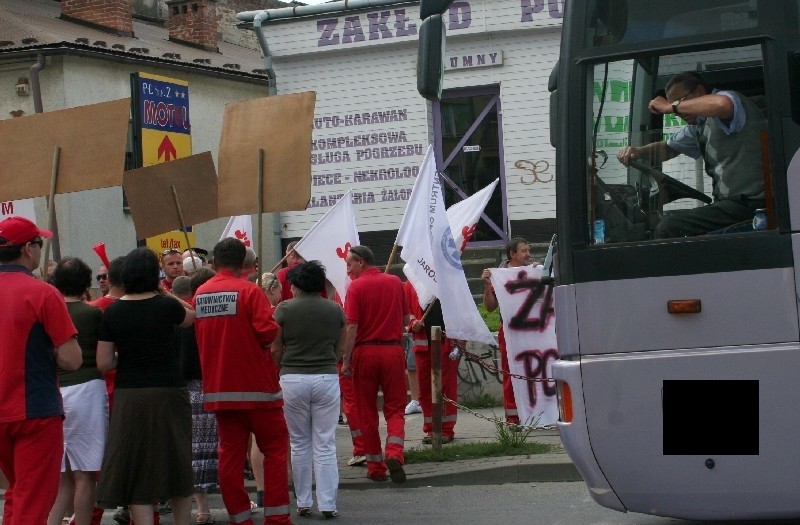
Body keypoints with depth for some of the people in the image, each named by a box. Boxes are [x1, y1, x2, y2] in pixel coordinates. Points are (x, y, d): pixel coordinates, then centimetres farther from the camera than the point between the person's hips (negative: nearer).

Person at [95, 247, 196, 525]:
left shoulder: (113, 312, -3)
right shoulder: (166, 306, -7)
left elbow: (104, 363, -1)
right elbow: (190, 317, 16)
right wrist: (165, 293, 17)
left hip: (129, 397, 1)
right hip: (168, 393, -1)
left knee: (137, 471, 3)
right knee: (177, 467, 13)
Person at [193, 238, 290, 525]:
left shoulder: (200, 294, 5)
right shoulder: (248, 291, -12)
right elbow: (269, 333, -18)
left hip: (217, 388, 5)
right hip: (255, 384, -5)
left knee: (230, 452, 8)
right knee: (275, 447, 5)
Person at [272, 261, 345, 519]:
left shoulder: (284, 309, -2)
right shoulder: (335, 310, 4)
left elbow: (275, 350, 1)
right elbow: (339, 349, 11)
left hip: (293, 379, -1)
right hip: (327, 377, 1)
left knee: (299, 444, 11)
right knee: (325, 445, 4)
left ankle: (303, 502, 14)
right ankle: (328, 504, 1)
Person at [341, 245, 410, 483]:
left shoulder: (356, 287, -7)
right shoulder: (395, 282, 6)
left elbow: (352, 327, -12)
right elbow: (406, 319, 11)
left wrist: (346, 359, -7)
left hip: (365, 351, -2)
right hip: (393, 350, 2)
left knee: (367, 411, 8)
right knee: (395, 407, 7)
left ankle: (375, 466, 11)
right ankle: (394, 453, -16)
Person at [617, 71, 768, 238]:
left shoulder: (731, 98, -7)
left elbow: (722, 104, -32)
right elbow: (669, 148, 34)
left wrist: (670, 107, -18)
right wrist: (638, 152, 11)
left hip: (750, 203, -10)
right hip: (729, 202, 10)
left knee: (670, 225, -19)